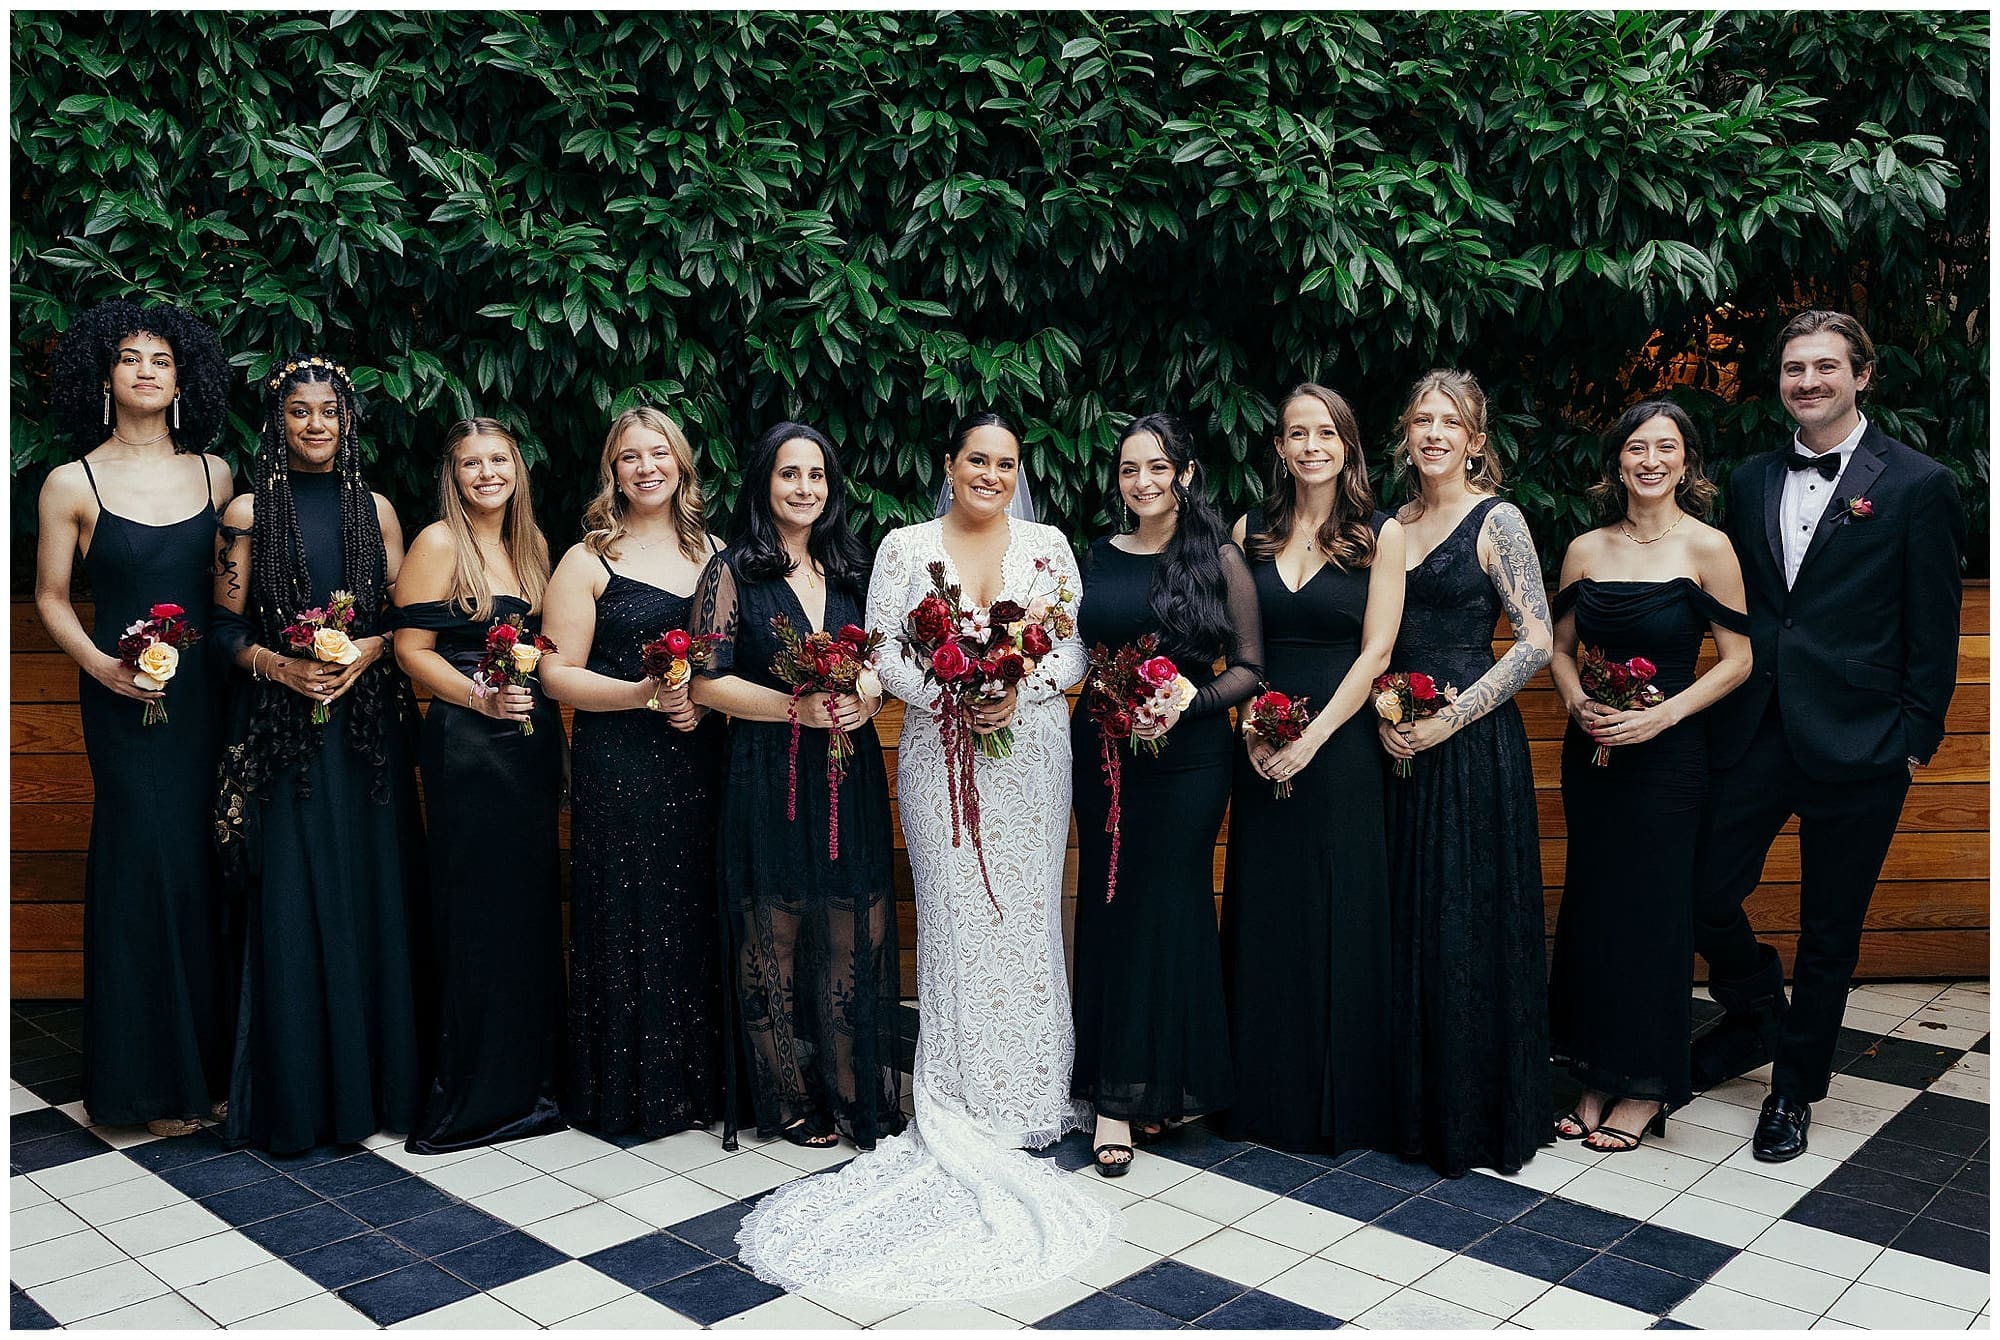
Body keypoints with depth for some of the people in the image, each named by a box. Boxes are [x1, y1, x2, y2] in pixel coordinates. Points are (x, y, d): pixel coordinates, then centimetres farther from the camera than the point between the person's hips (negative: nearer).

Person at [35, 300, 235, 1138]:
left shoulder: (214, 474, 7)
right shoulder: (73, 485, -1)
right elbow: (51, 597, 4)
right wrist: (100, 664, -12)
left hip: (209, 690, 3)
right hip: (126, 697, -3)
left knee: (208, 863, 6)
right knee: (148, 863, -2)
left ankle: (213, 1053, 21)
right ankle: (153, 1076, 12)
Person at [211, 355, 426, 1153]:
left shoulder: (374, 508, 10)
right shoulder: (250, 511, 3)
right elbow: (225, 625, 2)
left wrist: (368, 649, -9)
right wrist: (280, 665, -15)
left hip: (369, 720, 2)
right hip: (285, 727, -2)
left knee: (373, 894, 3)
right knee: (293, 900, -1)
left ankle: (374, 1079, 16)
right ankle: (298, 1095, 11)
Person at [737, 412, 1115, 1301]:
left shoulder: (1048, 546, 8)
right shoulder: (905, 548, 5)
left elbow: (1077, 647, 4)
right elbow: (881, 650, 0)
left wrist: (1021, 689, -14)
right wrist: (947, 693, -15)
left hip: (1030, 753, 1)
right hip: (938, 753, -1)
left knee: (1026, 913, 3)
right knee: (954, 916, -1)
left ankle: (1027, 1094, 15)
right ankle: (963, 1101, 9)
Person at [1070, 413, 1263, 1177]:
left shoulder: (1220, 559, 0)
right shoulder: (1098, 557, 9)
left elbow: (1249, 669, -3)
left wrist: (1189, 700, -18)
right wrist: (1109, 696, -2)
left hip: (1189, 754, -3)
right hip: (1102, 750, 3)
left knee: (1168, 906, 1)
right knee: (1109, 906, 5)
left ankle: (1139, 1089, 13)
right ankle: (1117, 1088, 13)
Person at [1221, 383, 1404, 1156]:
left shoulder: (1380, 535, -1)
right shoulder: (1251, 532, 8)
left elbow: (1375, 649, -6)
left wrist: (1312, 737, -14)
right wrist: (1253, 728, -7)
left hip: (1342, 744, -3)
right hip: (1263, 749, 3)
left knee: (1340, 918, 3)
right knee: (1263, 918, 8)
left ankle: (1342, 1102, 18)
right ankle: (1267, 1097, 21)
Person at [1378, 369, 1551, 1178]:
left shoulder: (1497, 522, -4)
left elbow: (1536, 641, -10)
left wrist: (1454, 716, -16)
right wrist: (1381, 713, -2)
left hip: (1473, 745, -5)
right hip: (1399, 743, 5)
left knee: (1469, 922, 0)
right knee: (1404, 921, 8)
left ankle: (1478, 1112, 14)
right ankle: (1414, 1103, 21)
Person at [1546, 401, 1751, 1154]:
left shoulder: (1707, 548, -6)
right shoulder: (1585, 550, 5)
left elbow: (1736, 661, -6)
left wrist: (1657, 717, -16)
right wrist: (1579, 703, -7)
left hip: (1668, 753, -4)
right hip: (1591, 752, 4)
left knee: (1653, 911, 2)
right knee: (1591, 907, 8)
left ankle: (1646, 1088, 17)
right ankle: (1596, 1079, 21)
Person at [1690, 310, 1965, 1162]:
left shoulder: (1919, 486, -3)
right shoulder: (1750, 482, 10)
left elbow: (1934, 630, -3)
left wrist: (1916, 738, -6)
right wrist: (1731, 701, 6)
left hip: (1856, 742, -4)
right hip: (1755, 732, 4)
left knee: (1829, 930, 8)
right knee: (1705, 895, 3)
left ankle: (1794, 1090, 26)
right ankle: (1758, 1018, 33)